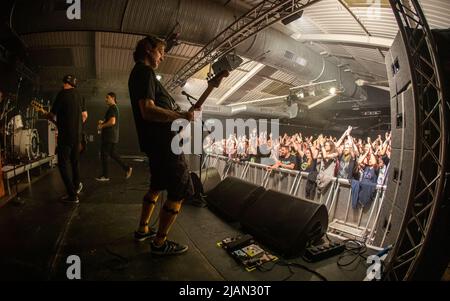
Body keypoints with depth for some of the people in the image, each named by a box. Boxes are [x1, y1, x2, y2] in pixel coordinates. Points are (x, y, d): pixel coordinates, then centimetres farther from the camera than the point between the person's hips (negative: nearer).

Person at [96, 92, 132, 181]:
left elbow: (112, 122, -25)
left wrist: (102, 126, -12)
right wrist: (102, 122, 11)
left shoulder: (112, 108, -13)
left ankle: (105, 175, 6)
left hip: (109, 136, -10)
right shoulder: (114, 108, 19)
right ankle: (127, 168, 11)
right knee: (112, 154, 14)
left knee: (104, 155, -2)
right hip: (113, 136, 10)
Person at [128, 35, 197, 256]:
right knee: (180, 192, -4)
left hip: (157, 142, 11)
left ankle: (143, 229, 35)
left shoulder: (139, 72, 21)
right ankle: (159, 243, 7)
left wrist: (177, 114, 15)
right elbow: (148, 111, -25)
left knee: (157, 186, 22)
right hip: (164, 143, -11)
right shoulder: (145, 72, -11)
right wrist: (182, 116, -21)